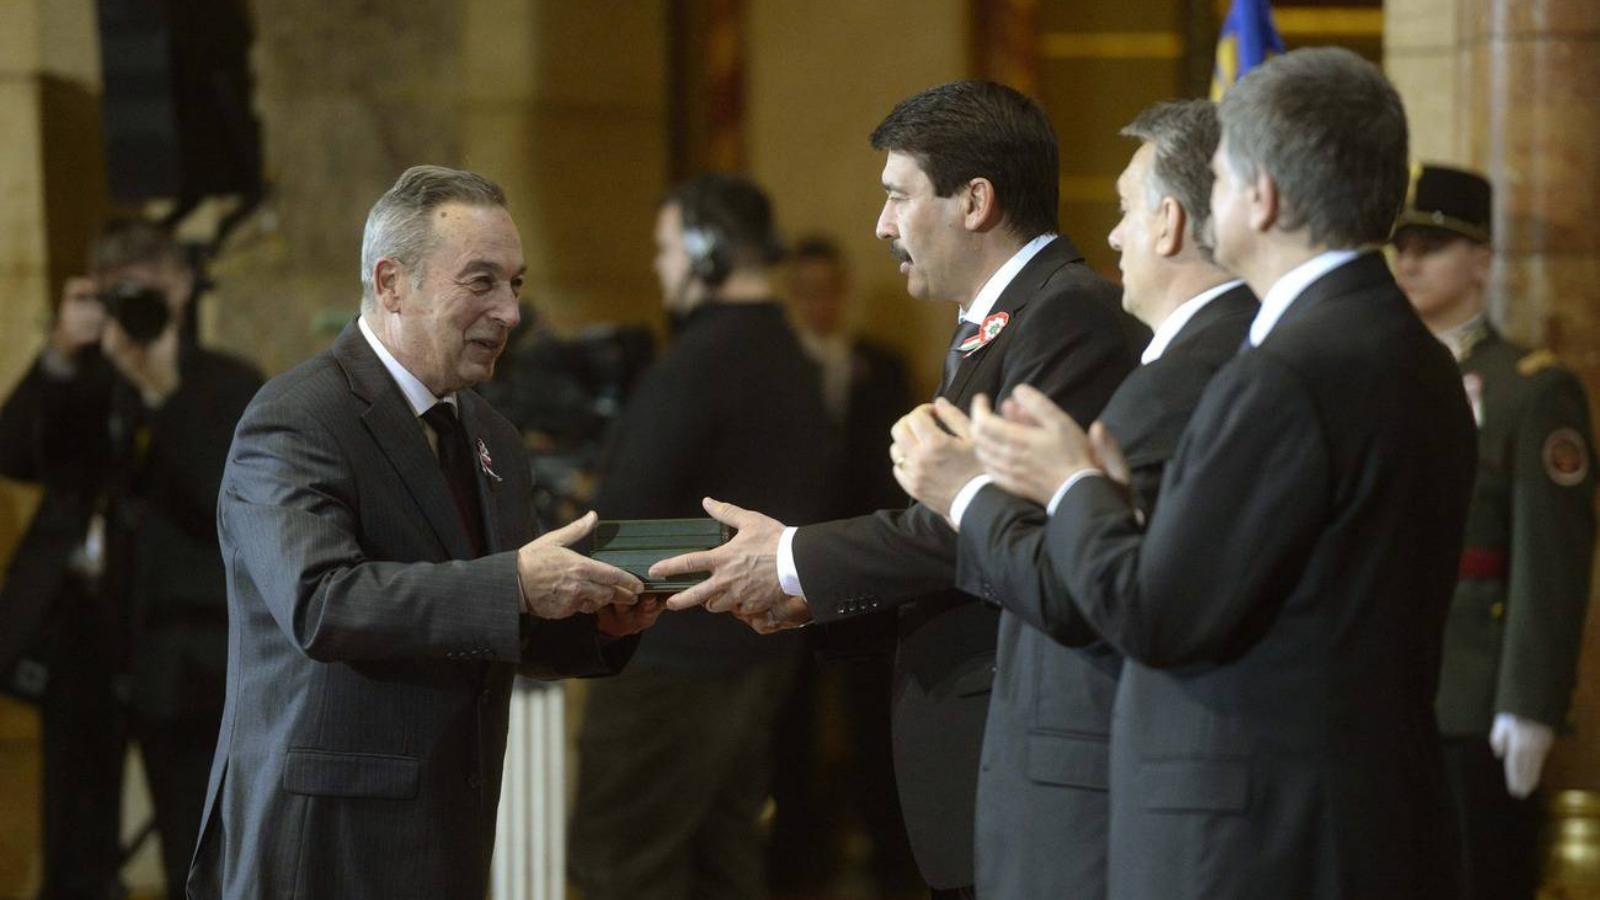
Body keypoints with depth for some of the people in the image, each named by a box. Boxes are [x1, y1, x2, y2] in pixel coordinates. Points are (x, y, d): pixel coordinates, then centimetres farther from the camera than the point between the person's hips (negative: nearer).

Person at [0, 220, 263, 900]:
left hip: (173, 641, -4)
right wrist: (59, 356, -16)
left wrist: (163, 391, -20)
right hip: (76, 628, 4)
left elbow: (222, 501, -12)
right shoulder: (77, 379, 13)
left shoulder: (227, 387, 4)